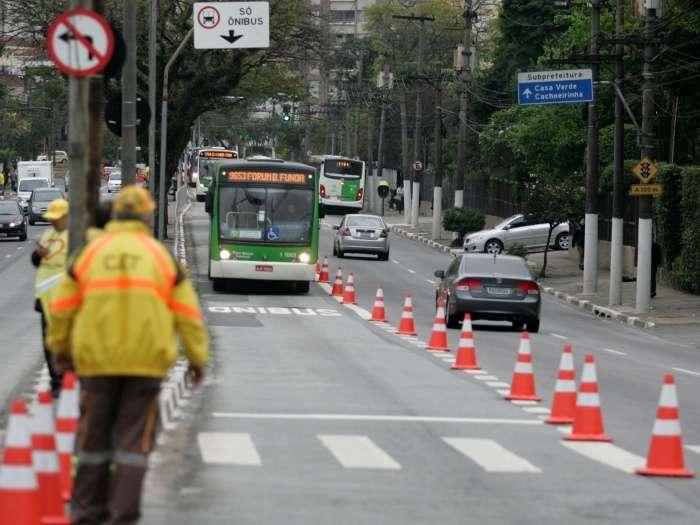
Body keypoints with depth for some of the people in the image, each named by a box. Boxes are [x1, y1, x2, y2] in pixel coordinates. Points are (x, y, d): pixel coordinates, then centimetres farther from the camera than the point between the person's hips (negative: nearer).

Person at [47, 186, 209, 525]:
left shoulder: (89, 253, 3)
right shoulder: (161, 256, 2)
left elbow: (63, 308, 9)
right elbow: (188, 314, 2)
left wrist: (60, 348, 25)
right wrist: (197, 358, 11)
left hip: (96, 360, 1)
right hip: (146, 362, -1)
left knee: (94, 434, 11)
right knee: (134, 438, 4)